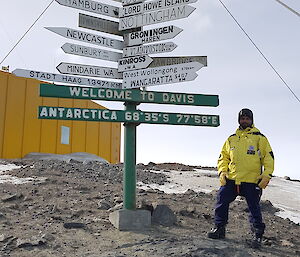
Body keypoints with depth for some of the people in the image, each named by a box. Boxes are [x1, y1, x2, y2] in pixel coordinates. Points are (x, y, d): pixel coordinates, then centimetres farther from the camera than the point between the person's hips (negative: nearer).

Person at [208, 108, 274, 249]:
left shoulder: (259, 137, 6)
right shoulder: (231, 139, 15)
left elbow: (269, 157, 3)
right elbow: (223, 156, 19)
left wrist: (266, 175, -7)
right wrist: (222, 171, 3)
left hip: (252, 181, -3)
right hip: (231, 179, 3)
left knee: (254, 208, 0)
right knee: (221, 201, -1)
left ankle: (257, 235, 11)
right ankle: (219, 228, 14)